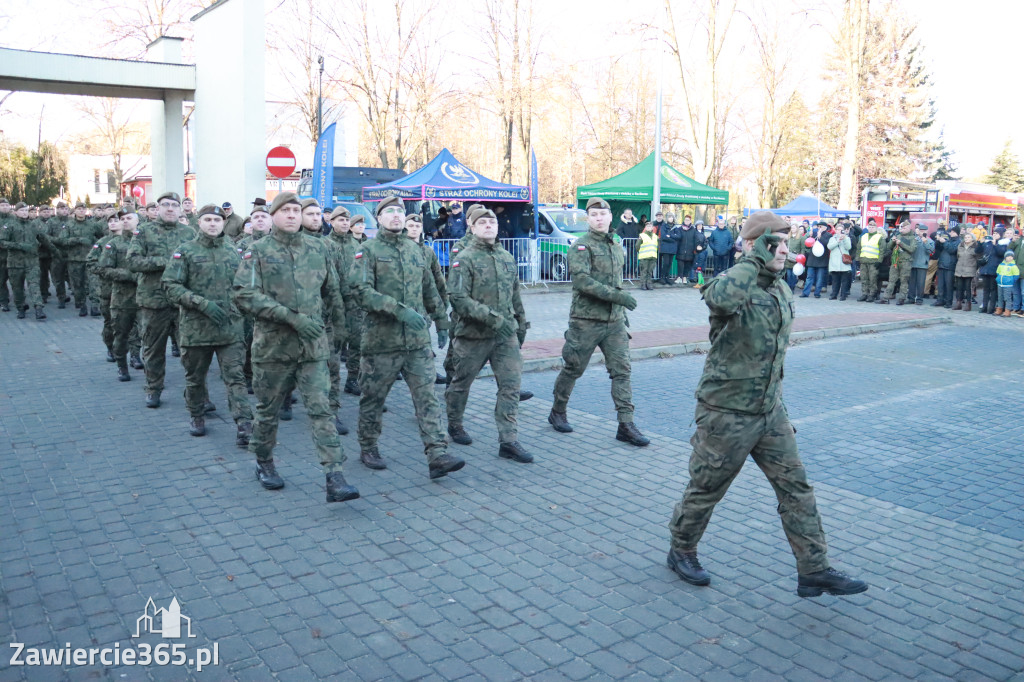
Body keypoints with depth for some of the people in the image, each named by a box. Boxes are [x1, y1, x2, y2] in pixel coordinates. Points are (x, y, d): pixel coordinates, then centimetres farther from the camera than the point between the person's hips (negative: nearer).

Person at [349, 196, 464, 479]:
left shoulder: (416, 250, 15)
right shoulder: (368, 250, -2)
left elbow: (430, 290, 23)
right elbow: (361, 290, -17)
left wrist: (441, 323, 21)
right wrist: (399, 310, -25)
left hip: (417, 340, 4)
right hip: (381, 339, -4)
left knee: (427, 396, -3)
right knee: (373, 398, 9)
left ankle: (437, 456, -5)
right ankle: (368, 449, 27)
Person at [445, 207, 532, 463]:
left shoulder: (507, 258, 11)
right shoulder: (465, 259, -9)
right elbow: (458, 298, -18)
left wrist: (521, 324, 21)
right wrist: (492, 317, -24)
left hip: (506, 335, 5)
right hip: (473, 335, -5)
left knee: (511, 385, -3)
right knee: (461, 383, 12)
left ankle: (508, 441, 1)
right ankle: (454, 425, 35)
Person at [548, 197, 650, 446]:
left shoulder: (616, 247, 14)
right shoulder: (581, 246, -8)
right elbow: (582, 280, -22)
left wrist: (623, 311, 20)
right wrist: (617, 295, -25)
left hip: (615, 322, 6)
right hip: (587, 321, -5)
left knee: (622, 371, -2)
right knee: (573, 369, 8)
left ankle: (626, 426, 0)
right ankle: (557, 413, 27)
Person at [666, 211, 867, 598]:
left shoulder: (782, 292, 9)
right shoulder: (733, 282, -17)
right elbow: (721, 298, -45)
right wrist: (755, 258, -32)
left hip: (771, 412, 7)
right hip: (727, 413, -7)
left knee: (796, 488, 6)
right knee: (706, 489, 9)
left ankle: (814, 572, 15)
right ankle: (681, 551, 31)